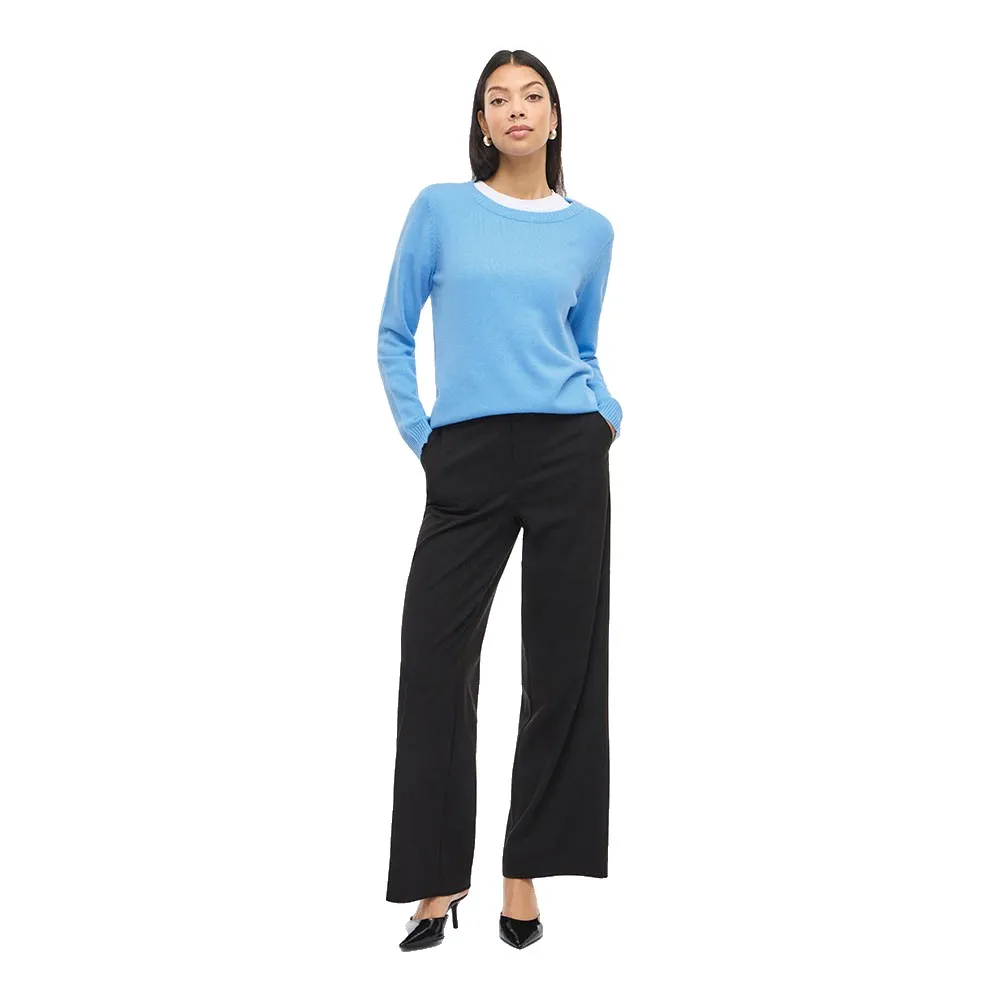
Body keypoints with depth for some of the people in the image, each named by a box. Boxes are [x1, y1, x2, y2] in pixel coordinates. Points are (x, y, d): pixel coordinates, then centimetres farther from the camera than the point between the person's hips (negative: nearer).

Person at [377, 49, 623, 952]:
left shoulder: (590, 230, 11)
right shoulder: (440, 209, 5)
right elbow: (395, 335, 9)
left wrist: (607, 411, 3)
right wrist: (417, 436, 1)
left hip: (568, 455, 2)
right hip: (467, 464, -1)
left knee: (562, 663, 3)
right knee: (435, 661, -2)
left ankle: (524, 874, 17)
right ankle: (438, 879, 12)